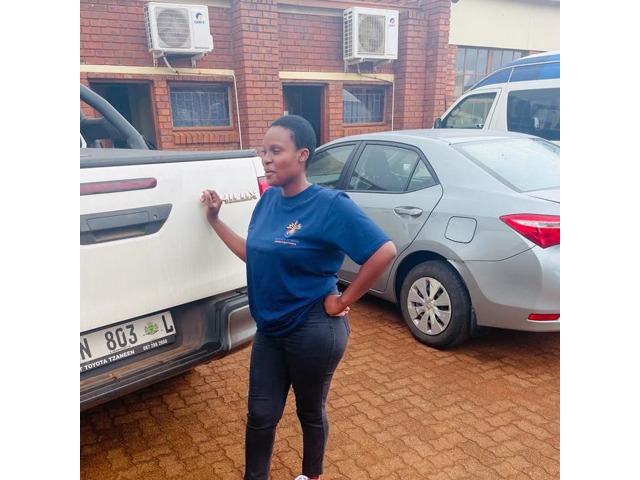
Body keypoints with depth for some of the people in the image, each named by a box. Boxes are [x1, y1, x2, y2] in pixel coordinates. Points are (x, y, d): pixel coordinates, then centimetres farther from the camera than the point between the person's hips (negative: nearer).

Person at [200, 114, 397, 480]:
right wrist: (215, 220, 10)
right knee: (261, 414, 15)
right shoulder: (269, 199, 2)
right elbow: (254, 255, 13)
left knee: (311, 412, 18)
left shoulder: (330, 205, -19)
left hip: (314, 330, -5)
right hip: (270, 329, 6)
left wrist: (344, 301, -17)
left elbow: (384, 251, -23)